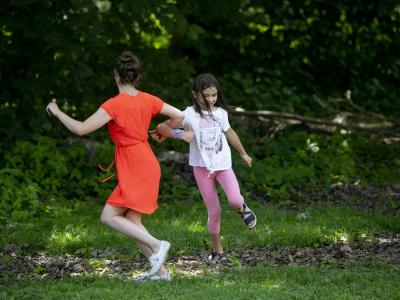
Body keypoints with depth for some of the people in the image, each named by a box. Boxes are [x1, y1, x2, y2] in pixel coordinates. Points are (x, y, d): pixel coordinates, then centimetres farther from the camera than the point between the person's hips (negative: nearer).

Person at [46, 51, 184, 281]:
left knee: (109, 216, -6)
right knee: (132, 222, 12)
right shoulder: (148, 100, 5)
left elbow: (81, 129, -17)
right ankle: (160, 270, 9)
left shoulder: (114, 104, -16)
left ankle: (156, 245, -15)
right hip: (147, 165, 8)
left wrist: (57, 112, -4)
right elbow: (179, 115, 9)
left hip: (135, 170, -8)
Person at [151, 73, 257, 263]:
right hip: (202, 167, -2)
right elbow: (161, 127, -11)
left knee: (235, 200, -22)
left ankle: (242, 208, 15)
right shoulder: (189, 115, -10)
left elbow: (229, 133, 20)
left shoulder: (220, 112, 2)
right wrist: (178, 134, -26)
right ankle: (217, 249, 18)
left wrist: (243, 154, 30)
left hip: (223, 164, 2)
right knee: (214, 211, -1)